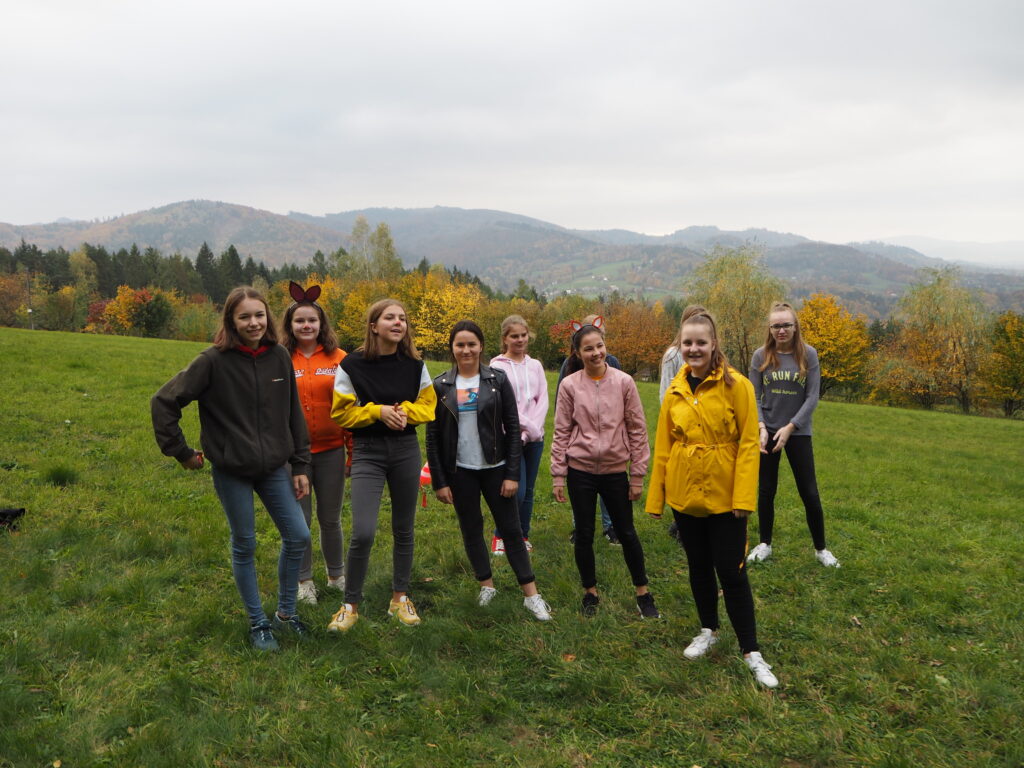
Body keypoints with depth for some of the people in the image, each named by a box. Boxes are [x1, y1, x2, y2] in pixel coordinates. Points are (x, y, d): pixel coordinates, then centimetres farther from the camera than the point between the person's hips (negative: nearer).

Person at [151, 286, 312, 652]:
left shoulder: (279, 357, -2)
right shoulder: (214, 361, -13)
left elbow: (294, 415, 5)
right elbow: (164, 402, -8)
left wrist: (300, 466, 5)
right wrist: (181, 452, -5)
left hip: (274, 467, 4)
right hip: (232, 472, -3)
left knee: (298, 537, 5)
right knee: (245, 546, 8)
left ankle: (285, 612, 26)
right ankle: (258, 622, 26)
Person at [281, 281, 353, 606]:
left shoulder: (338, 359, -2)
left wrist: (354, 451, 1)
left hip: (330, 451, 1)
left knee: (330, 519, 13)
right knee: (300, 519, 9)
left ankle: (337, 575, 33)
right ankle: (304, 580, 27)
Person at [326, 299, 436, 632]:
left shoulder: (415, 365, 1)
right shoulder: (352, 366, -8)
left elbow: (428, 406, 7)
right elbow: (341, 413, -4)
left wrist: (404, 411, -13)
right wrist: (379, 411, -16)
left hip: (406, 450, 3)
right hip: (367, 452, -3)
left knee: (404, 529, 12)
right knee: (363, 532, -12)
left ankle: (400, 597, 30)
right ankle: (350, 604, 9)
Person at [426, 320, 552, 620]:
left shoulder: (498, 380, -2)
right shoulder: (440, 385, 0)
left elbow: (513, 428, -2)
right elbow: (432, 437, 2)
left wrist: (513, 474, -7)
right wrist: (439, 481, -2)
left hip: (495, 468, -1)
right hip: (460, 471, 1)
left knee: (511, 529, 3)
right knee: (471, 529, 11)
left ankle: (531, 595, 10)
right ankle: (487, 585, 28)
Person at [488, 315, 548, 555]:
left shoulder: (535, 366, 10)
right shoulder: (497, 366, -4)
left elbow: (542, 400, 5)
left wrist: (531, 431, -8)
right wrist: (530, 427, -11)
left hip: (534, 438, 5)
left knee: (528, 491, 10)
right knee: (517, 492, -9)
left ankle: (524, 536, 25)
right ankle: (499, 536, 12)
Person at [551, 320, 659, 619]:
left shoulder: (624, 382, -5)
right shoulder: (569, 386, -5)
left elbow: (637, 430, -1)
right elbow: (561, 433, -1)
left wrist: (637, 475, -2)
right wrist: (558, 476, -2)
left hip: (616, 470, 0)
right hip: (581, 471, 0)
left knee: (626, 533, 10)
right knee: (584, 535, 11)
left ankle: (643, 593, 26)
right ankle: (590, 592, 29)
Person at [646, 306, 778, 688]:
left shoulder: (736, 386, -10)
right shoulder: (675, 391, 2)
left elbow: (748, 444, -11)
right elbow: (663, 448, 5)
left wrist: (744, 498, -16)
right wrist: (655, 499, 6)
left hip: (724, 498, -4)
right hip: (684, 496, 4)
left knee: (731, 573, 2)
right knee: (699, 568, 17)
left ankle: (752, 652, 16)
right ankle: (708, 631, 38)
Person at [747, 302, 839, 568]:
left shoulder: (808, 354, -6)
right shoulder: (761, 356, -3)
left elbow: (812, 397, -8)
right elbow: (754, 397, -2)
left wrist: (789, 428, -14)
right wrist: (761, 427, -15)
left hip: (798, 432, -1)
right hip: (767, 431, 1)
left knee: (809, 493, 4)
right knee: (766, 490, 10)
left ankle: (820, 548, 20)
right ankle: (765, 544, 25)